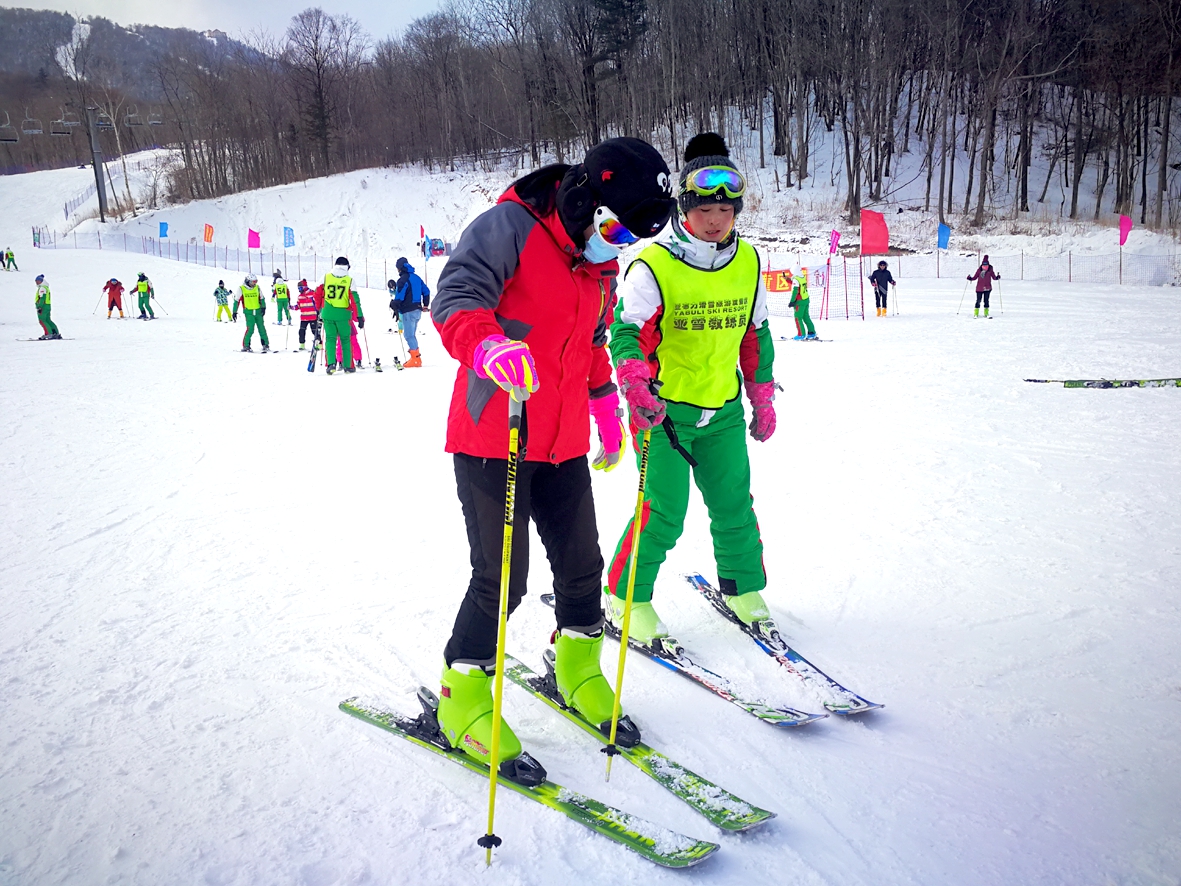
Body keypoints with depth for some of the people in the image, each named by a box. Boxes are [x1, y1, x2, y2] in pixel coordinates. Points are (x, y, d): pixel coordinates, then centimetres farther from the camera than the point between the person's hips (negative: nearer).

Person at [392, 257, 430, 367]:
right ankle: (416, 358, 15)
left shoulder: (403, 279, -12)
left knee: (409, 335, -5)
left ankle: (415, 359, -8)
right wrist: (425, 304, 30)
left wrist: (395, 308, -10)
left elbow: (399, 297, -17)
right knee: (412, 335, 15)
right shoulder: (416, 277, 13)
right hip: (417, 310, 9)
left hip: (408, 312, -9)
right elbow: (426, 291, 20)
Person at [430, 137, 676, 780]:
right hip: (492, 437, -7)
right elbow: (455, 297, -25)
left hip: (563, 442, 7)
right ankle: (462, 700, 13)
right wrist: (490, 347, -44)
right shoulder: (509, 227, -11)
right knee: (501, 577, -7)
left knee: (581, 563, 12)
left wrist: (606, 406, 22)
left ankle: (578, 670, 36)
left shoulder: (598, 262, 13)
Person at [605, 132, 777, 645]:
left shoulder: (747, 262, 3)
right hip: (665, 410, -4)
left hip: (724, 410, 5)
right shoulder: (654, 265, -13)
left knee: (733, 506, 11)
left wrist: (763, 400, 17)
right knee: (663, 515, -6)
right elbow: (627, 330, -13)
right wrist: (636, 385, -31)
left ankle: (743, 587, 33)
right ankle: (626, 597, 14)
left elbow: (756, 335, 14)